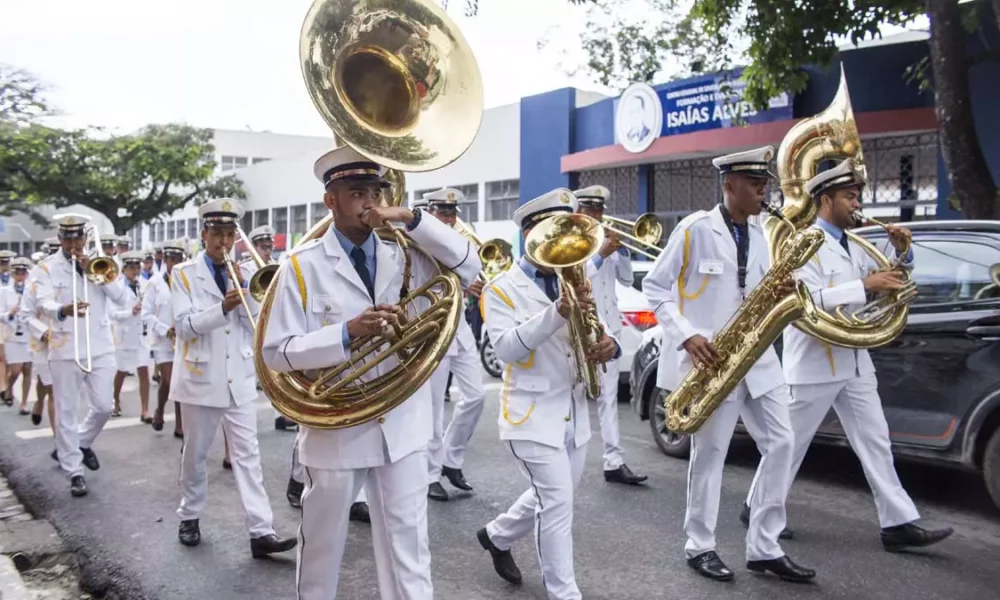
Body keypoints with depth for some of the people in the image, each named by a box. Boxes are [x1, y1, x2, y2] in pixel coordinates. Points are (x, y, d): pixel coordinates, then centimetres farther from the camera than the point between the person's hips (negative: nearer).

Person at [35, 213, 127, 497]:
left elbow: (119, 295, -5)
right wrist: (63, 310, -39)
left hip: (100, 348, 2)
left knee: (103, 406, 6)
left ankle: (83, 443, 35)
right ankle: (74, 472, 11)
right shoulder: (48, 267, -1)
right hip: (65, 350, -2)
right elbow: (44, 303, -17)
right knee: (66, 412, 2)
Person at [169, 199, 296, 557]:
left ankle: (261, 531, -2)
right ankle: (190, 516, 31)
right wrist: (223, 307, -26)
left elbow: (256, 323, 2)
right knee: (194, 453, 12)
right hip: (200, 377, -2)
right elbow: (184, 326, -13)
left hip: (239, 377, 2)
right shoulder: (184, 273, -2)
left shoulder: (241, 273, 8)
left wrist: (245, 290, -12)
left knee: (247, 454, -1)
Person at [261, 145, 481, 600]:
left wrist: (411, 220, -15)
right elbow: (277, 353, -11)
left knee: (408, 548, 12)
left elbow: (468, 268, -7)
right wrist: (347, 333, -26)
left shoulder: (404, 255, 2)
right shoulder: (303, 265, -8)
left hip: (402, 427, 3)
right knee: (321, 546, 17)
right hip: (335, 431, -2)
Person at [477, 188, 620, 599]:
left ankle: (497, 536, 43)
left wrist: (608, 345, -16)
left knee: (552, 498, 19)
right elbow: (505, 348, -21)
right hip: (532, 414, -7)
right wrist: (557, 313, -33)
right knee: (557, 503, -8)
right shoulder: (503, 287, -8)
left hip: (575, 411, 7)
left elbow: (597, 328, 10)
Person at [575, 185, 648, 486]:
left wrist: (621, 250, -1)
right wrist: (602, 254, -20)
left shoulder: (606, 241, 14)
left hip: (608, 329, 6)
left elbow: (627, 279, 13)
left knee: (608, 397, 5)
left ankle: (614, 462, 5)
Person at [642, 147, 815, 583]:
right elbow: (654, 286, -7)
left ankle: (764, 548, 15)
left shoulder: (758, 236, 12)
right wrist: (686, 335, -17)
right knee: (710, 451, 0)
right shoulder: (694, 229, -8)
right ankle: (700, 547, 16)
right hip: (710, 359, -6)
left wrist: (780, 294, -5)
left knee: (780, 444, 4)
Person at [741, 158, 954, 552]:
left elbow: (885, 276, 23)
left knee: (876, 443, 7)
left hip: (854, 362, 8)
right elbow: (808, 300, -24)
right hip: (815, 364, -8)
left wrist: (899, 250, 5)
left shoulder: (853, 246, 14)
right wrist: (864, 286, -27)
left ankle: (898, 524, 12)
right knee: (790, 444, 4)